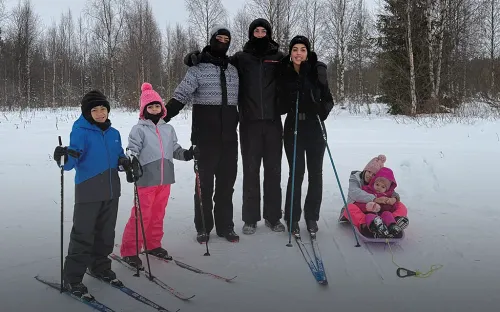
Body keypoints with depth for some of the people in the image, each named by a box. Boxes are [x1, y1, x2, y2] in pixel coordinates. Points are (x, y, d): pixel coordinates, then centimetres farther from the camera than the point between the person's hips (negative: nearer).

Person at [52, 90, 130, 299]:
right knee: (83, 236, -3)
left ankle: (100, 266, 33)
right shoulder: (80, 132, -9)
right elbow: (71, 162, -17)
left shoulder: (114, 133, 9)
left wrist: (123, 162, -5)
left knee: (106, 233, 16)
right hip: (88, 192, -6)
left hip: (111, 191, 6)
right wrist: (66, 157, -39)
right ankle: (72, 278, 8)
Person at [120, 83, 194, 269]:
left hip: (165, 179, 6)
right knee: (141, 215, -4)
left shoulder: (168, 129, 13)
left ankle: (153, 245, 30)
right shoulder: (139, 129, -4)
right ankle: (129, 251, 6)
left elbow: (175, 149, 16)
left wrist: (186, 154, -1)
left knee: (158, 214, 15)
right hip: (146, 179, -5)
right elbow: (132, 149, -11)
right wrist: (133, 160, -31)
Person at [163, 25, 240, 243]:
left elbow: (240, 100, 19)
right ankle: (203, 228, 14)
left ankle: (225, 226, 19)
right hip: (206, 138, -4)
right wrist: (160, 118, -21)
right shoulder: (198, 69, -2)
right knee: (205, 183, 3)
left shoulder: (234, 70, 12)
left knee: (227, 182, 9)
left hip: (229, 137, 4)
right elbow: (180, 97, -10)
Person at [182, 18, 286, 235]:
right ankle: (250, 218, 12)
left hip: (273, 122, 1)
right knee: (250, 170, 2)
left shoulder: (279, 58, 9)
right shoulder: (240, 58, 8)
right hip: (249, 122, 0)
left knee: (273, 170, 6)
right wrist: (196, 57, -10)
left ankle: (273, 217, 17)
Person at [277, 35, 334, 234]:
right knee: (296, 172, -2)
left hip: (315, 128, 0)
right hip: (293, 128, 0)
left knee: (315, 172, 6)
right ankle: (292, 218, 11)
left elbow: (328, 100, 0)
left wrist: (322, 110, -19)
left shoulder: (317, 71, -2)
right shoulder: (283, 72, 1)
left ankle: (311, 216, 20)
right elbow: (280, 104, 4)